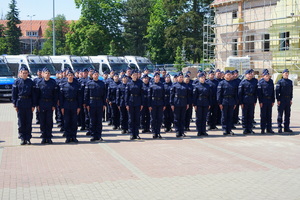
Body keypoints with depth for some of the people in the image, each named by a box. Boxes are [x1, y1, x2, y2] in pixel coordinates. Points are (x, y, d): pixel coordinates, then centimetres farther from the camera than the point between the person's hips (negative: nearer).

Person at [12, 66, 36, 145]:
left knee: (29, 122, 3)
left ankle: (28, 138, 11)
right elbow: (14, 94, 3)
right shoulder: (17, 82, 3)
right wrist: (15, 104, -2)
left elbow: (33, 94, 6)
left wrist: (33, 105, 0)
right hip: (20, 104, -1)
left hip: (29, 104, 1)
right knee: (21, 122, 2)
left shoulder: (31, 82, 5)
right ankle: (22, 138, 9)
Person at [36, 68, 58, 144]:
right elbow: (37, 94, 5)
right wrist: (37, 105, 0)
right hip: (42, 104, 0)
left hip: (50, 104, 0)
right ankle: (44, 137, 10)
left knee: (49, 121, 1)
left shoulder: (53, 83, 0)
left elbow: (55, 95, 2)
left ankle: (49, 138, 8)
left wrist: (54, 105, -3)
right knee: (42, 121, 3)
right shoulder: (39, 83, 2)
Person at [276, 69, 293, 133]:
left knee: (288, 114, 8)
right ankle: (279, 128, 3)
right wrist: (278, 100, -13)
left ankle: (286, 128, 14)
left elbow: (291, 91, 15)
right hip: (282, 99, -5)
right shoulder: (280, 82, -5)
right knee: (280, 114, -2)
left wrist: (291, 99, 10)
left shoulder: (290, 82, 11)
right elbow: (277, 91, -8)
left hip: (288, 100, 5)